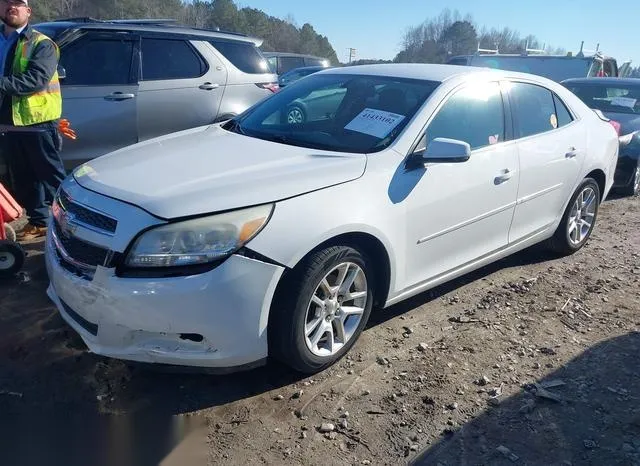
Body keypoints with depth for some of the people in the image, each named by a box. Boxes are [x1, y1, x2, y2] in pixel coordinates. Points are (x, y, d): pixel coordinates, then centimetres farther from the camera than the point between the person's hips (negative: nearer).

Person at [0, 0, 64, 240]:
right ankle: (39, 220, 23)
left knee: (52, 176, -1)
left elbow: (37, 79, -21)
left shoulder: (41, 44, -6)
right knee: (23, 178, 12)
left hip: (38, 123, -7)